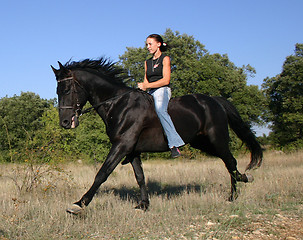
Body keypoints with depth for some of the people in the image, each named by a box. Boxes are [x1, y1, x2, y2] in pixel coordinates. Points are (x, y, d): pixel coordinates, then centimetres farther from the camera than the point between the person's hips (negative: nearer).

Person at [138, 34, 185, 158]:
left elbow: (166, 80, -9)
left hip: (162, 91, -8)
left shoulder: (165, 59, 2)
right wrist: (141, 87, -2)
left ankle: (174, 145, -46)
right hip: (150, 93, 8)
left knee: (160, 109, -37)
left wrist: (147, 85, -14)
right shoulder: (148, 62, 22)